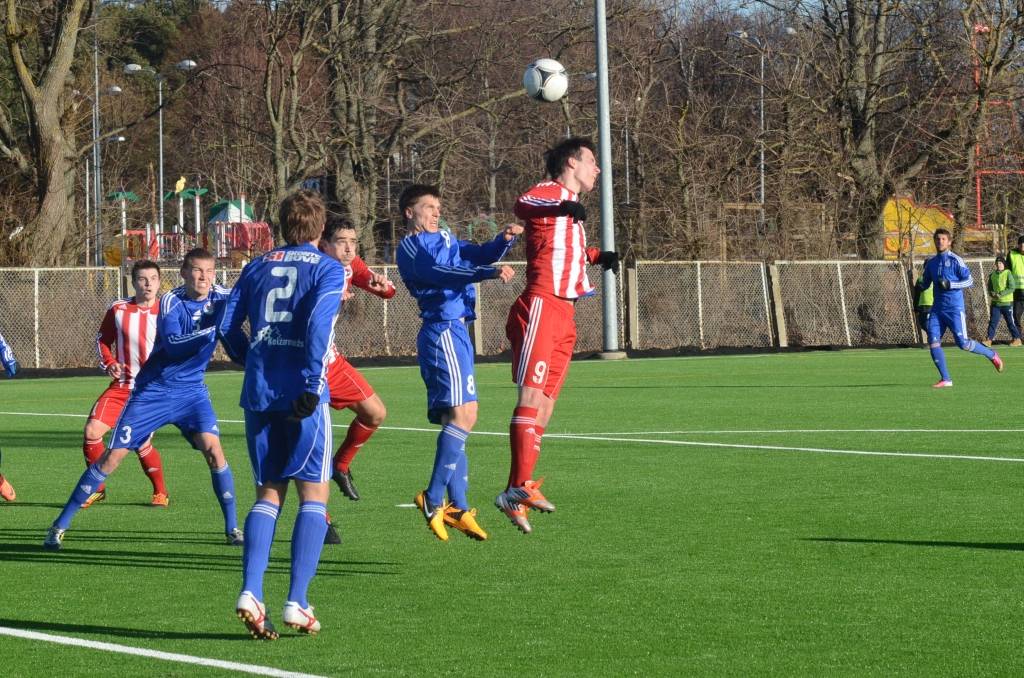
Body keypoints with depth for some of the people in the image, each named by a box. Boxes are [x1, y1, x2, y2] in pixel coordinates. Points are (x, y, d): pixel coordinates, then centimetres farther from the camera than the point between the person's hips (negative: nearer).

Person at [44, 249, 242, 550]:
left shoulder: (221, 298, -4)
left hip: (191, 391, 3)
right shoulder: (171, 301, -14)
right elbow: (173, 344, -28)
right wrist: (214, 328, -38)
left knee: (213, 449, -18)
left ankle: (232, 527, -5)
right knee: (112, 457, -3)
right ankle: (60, 525, 4)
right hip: (153, 390, -3)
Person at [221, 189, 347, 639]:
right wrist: (312, 386, -16)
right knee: (314, 494, 3)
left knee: (268, 493, 12)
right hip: (301, 395, -4)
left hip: (258, 394, 4)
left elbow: (228, 325, 10)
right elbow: (318, 324, -14)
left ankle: (250, 592, -6)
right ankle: (297, 604, -6)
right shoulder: (327, 269, 1)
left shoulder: (257, 267, 14)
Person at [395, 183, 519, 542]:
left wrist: (504, 240, -3)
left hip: (455, 331, 10)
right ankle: (433, 499, -19)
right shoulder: (411, 247, -5)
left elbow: (480, 255, 18)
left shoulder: (444, 238, 21)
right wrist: (488, 273, -33)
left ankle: (458, 507, 10)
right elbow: (439, 273, -22)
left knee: (457, 418, 8)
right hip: (442, 333, -10)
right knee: (462, 413, -19)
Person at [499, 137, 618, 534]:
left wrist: (599, 256, 27)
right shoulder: (549, 192, -5)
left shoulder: (571, 208, 24)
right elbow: (522, 206, -30)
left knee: (546, 400, 10)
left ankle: (523, 486, 15)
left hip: (564, 314, 10)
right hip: (541, 306, -10)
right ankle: (517, 491, -27)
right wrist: (561, 207, -49)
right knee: (532, 394, -18)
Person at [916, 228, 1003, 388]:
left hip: (954, 308, -6)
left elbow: (969, 281, -8)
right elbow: (925, 283, 21)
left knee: (963, 343, -10)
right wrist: (920, 286, -2)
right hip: (938, 308, 6)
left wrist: (950, 284, -19)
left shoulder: (955, 260, -6)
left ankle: (992, 355, 15)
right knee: (933, 342, -8)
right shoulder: (931, 263, 12)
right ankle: (945, 379, -2)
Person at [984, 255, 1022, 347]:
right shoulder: (992, 275, 8)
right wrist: (992, 293, -8)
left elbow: (1012, 288, -14)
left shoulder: (1008, 274, -8)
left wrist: (1001, 294, -21)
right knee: (993, 321, -1)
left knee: (1010, 322, 4)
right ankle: (989, 339, -1)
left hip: (1007, 302, -4)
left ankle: (1017, 339, 14)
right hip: (995, 303, 4)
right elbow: (990, 288, 15)